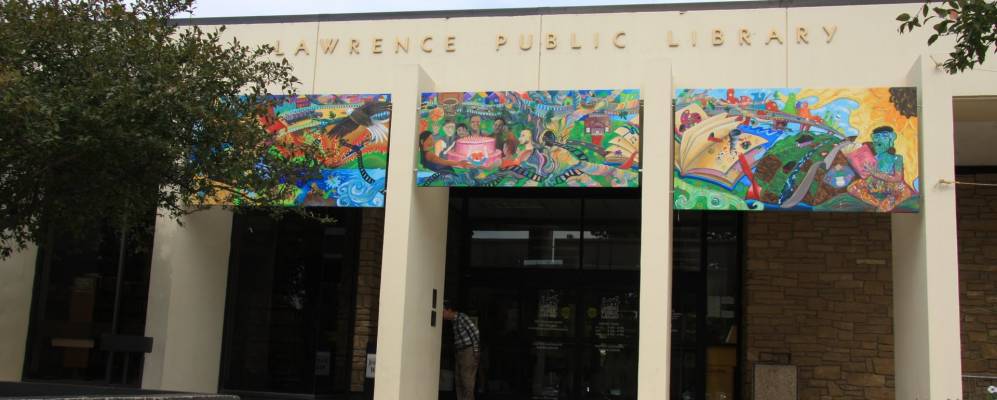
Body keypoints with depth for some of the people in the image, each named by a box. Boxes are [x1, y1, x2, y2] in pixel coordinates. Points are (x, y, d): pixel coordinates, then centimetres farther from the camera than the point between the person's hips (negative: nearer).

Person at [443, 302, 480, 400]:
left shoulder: (462, 317, -11)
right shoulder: (453, 321, 14)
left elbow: (475, 332, -16)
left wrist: (476, 351, -16)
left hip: (469, 352, -9)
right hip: (459, 353, 9)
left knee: (467, 380, -10)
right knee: (458, 380, 9)